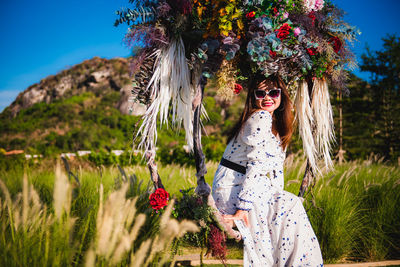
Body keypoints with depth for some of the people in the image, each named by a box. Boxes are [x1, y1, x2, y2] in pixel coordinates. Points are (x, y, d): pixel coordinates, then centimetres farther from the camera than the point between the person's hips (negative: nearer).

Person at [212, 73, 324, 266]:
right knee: (291, 205, -19)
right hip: (230, 190, -8)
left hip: (250, 188, 8)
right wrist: (243, 208, -25)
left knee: (291, 204, -6)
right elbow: (256, 164, -22)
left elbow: (276, 164, 13)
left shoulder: (276, 123, 14)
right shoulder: (261, 118, -16)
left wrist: (278, 196, 2)